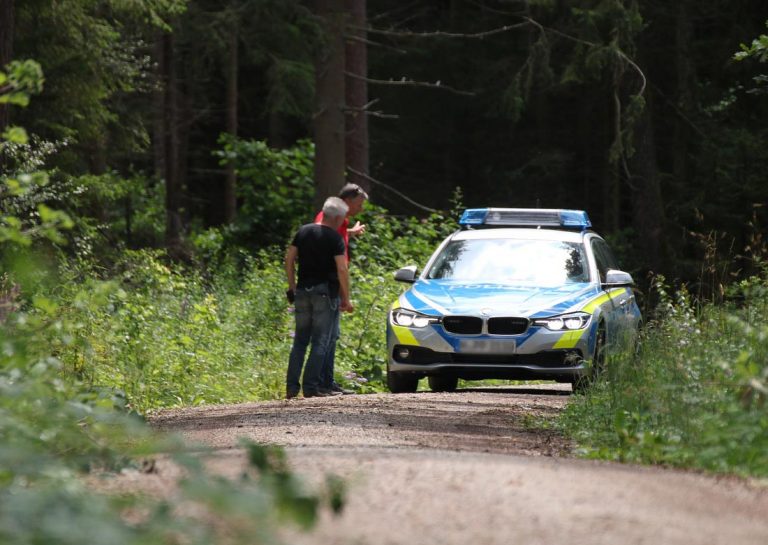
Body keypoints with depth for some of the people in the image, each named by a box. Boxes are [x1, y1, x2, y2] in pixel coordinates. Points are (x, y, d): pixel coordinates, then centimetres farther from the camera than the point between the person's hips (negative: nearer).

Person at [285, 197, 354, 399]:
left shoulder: (303, 231, 8)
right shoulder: (335, 238, -8)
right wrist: (346, 298, -6)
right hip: (325, 292, -5)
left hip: (303, 291, 5)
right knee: (320, 342, 0)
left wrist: (292, 287, 15)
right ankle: (310, 386, -5)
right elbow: (342, 270, -13)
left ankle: (292, 386, 6)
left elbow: (289, 260, 8)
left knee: (300, 341, 11)